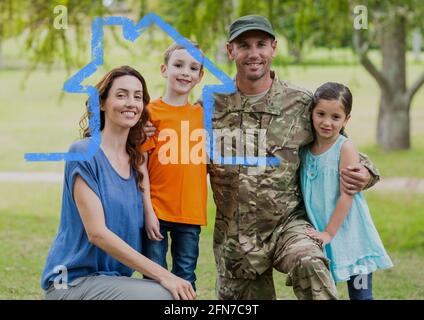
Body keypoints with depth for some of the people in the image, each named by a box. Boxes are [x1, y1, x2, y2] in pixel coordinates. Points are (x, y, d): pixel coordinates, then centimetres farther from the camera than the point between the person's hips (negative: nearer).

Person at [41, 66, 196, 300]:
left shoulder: (136, 160, 10)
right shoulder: (84, 154, -10)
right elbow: (97, 232, -18)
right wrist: (163, 276, -21)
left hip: (116, 278, 7)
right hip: (73, 280, -7)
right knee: (162, 295, -27)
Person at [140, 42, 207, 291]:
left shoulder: (202, 114, 9)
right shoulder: (151, 112, -4)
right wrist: (147, 212, -11)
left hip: (191, 213, 4)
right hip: (157, 212, -4)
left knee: (186, 281, 11)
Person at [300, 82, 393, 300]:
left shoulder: (345, 148, -10)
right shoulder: (304, 149, 5)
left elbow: (347, 195, -14)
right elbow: (304, 193, 11)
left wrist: (329, 233, -16)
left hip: (349, 233, -5)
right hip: (319, 236, 5)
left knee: (360, 294, 1)